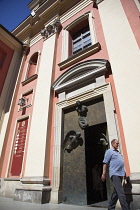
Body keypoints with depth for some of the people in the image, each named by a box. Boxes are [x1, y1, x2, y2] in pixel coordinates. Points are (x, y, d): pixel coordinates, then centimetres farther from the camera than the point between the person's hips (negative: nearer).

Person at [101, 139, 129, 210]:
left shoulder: (118, 152, 22)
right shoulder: (109, 151, -2)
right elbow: (105, 163, -7)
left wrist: (124, 173, 18)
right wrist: (103, 174, -12)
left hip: (120, 174, 8)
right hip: (115, 174, -8)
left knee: (116, 192, 12)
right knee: (121, 193, -13)